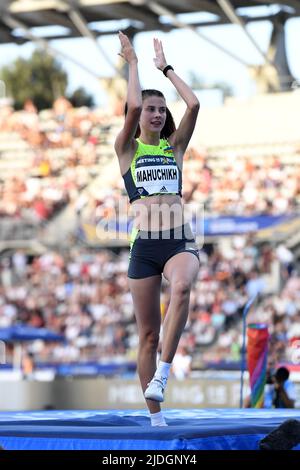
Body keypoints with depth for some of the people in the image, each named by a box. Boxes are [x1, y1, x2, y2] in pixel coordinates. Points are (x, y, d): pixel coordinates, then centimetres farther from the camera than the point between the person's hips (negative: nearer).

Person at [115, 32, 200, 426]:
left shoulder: (175, 146, 15)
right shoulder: (127, 150, 8)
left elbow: (193, 104, 2)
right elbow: (133, 105, -9)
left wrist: (165, 68, 13)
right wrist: (132, 63, 4)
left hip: (181, 242, 1)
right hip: (144, 245, -1)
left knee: (181, 287, -35)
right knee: (148, 335, 1)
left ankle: (162, 373, -35)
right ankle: (155, 416, 8)